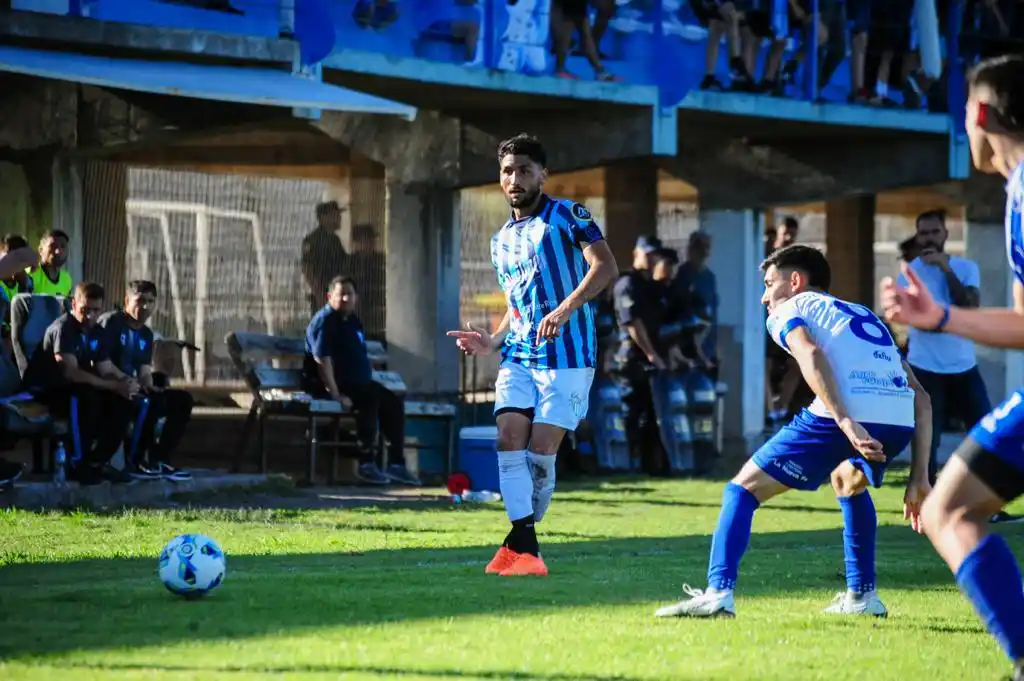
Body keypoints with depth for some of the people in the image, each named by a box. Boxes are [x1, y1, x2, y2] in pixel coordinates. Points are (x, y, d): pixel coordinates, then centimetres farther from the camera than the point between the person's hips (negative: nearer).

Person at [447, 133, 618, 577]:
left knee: (540, 452, -9)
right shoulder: (501, 241, 20)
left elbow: (605, 266, -14)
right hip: (518, 356, 6)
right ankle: (524, 548, -12)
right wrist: (492, 342, 9)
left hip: (566, 355, -6)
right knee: (510, 440, -13)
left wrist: (565, 310, -26)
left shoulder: (566, 216, -1)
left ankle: (521, 538, 8)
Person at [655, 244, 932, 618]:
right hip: (899, 420, 6)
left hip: (845, 417, -6)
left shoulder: (789, 310, 19)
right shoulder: (867, 318, 36)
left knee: (744, 488, 8)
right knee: (849, 480, 38)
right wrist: (919, 477, 25)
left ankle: (718, 592, -8)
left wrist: (845, 422, -18)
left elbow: (811, 355, -7)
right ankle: (862, 594, 30)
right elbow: (920, 397, 28)